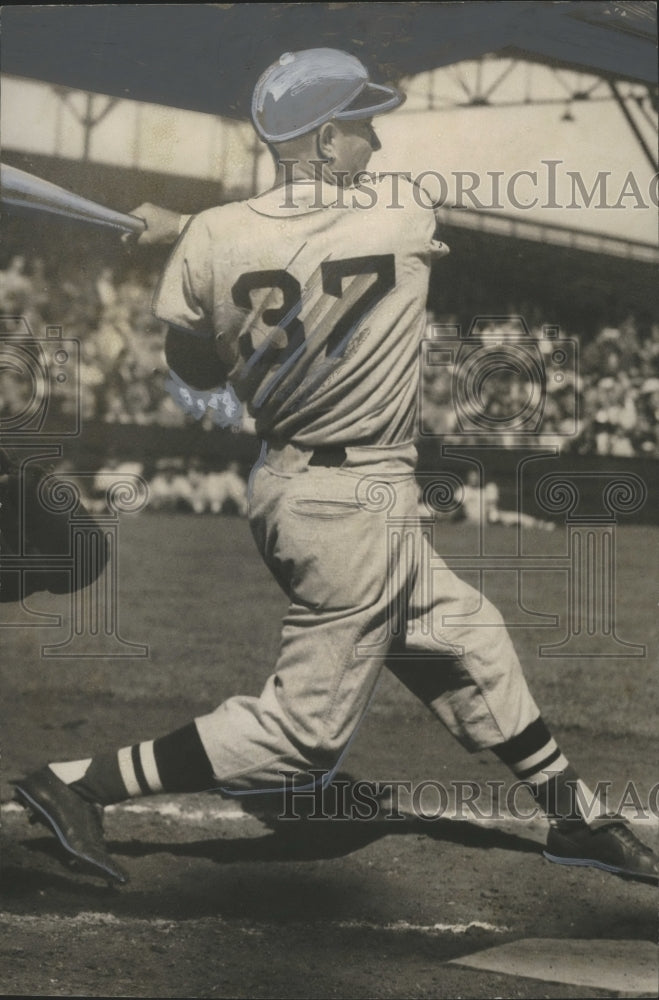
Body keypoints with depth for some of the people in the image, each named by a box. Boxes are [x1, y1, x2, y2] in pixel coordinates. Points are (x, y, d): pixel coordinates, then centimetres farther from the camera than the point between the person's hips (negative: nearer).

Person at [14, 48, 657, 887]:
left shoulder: (213, 239, -6)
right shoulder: (404, 214, -13)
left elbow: (196, 369, 7)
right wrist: (188, 229, 6)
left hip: (281, 485, 7)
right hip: (356, 505, -7)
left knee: (468, 636, 21)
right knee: (302, 730, 1)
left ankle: (569, 815, 35)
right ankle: (77, 783, -2)